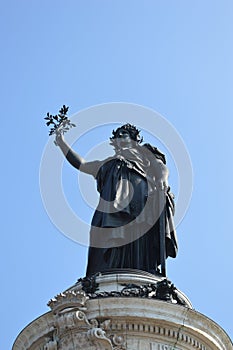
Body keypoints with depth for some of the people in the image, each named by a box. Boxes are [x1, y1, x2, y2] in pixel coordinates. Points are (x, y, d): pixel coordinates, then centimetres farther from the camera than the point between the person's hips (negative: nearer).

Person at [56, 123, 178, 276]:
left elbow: (161, 167, 12)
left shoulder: (143, 152, 28)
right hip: (112, 210, 3)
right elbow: (81, 164, 36)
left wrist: (163, 178, -11)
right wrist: (62, 143, 32)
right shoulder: (107, 163, 39)